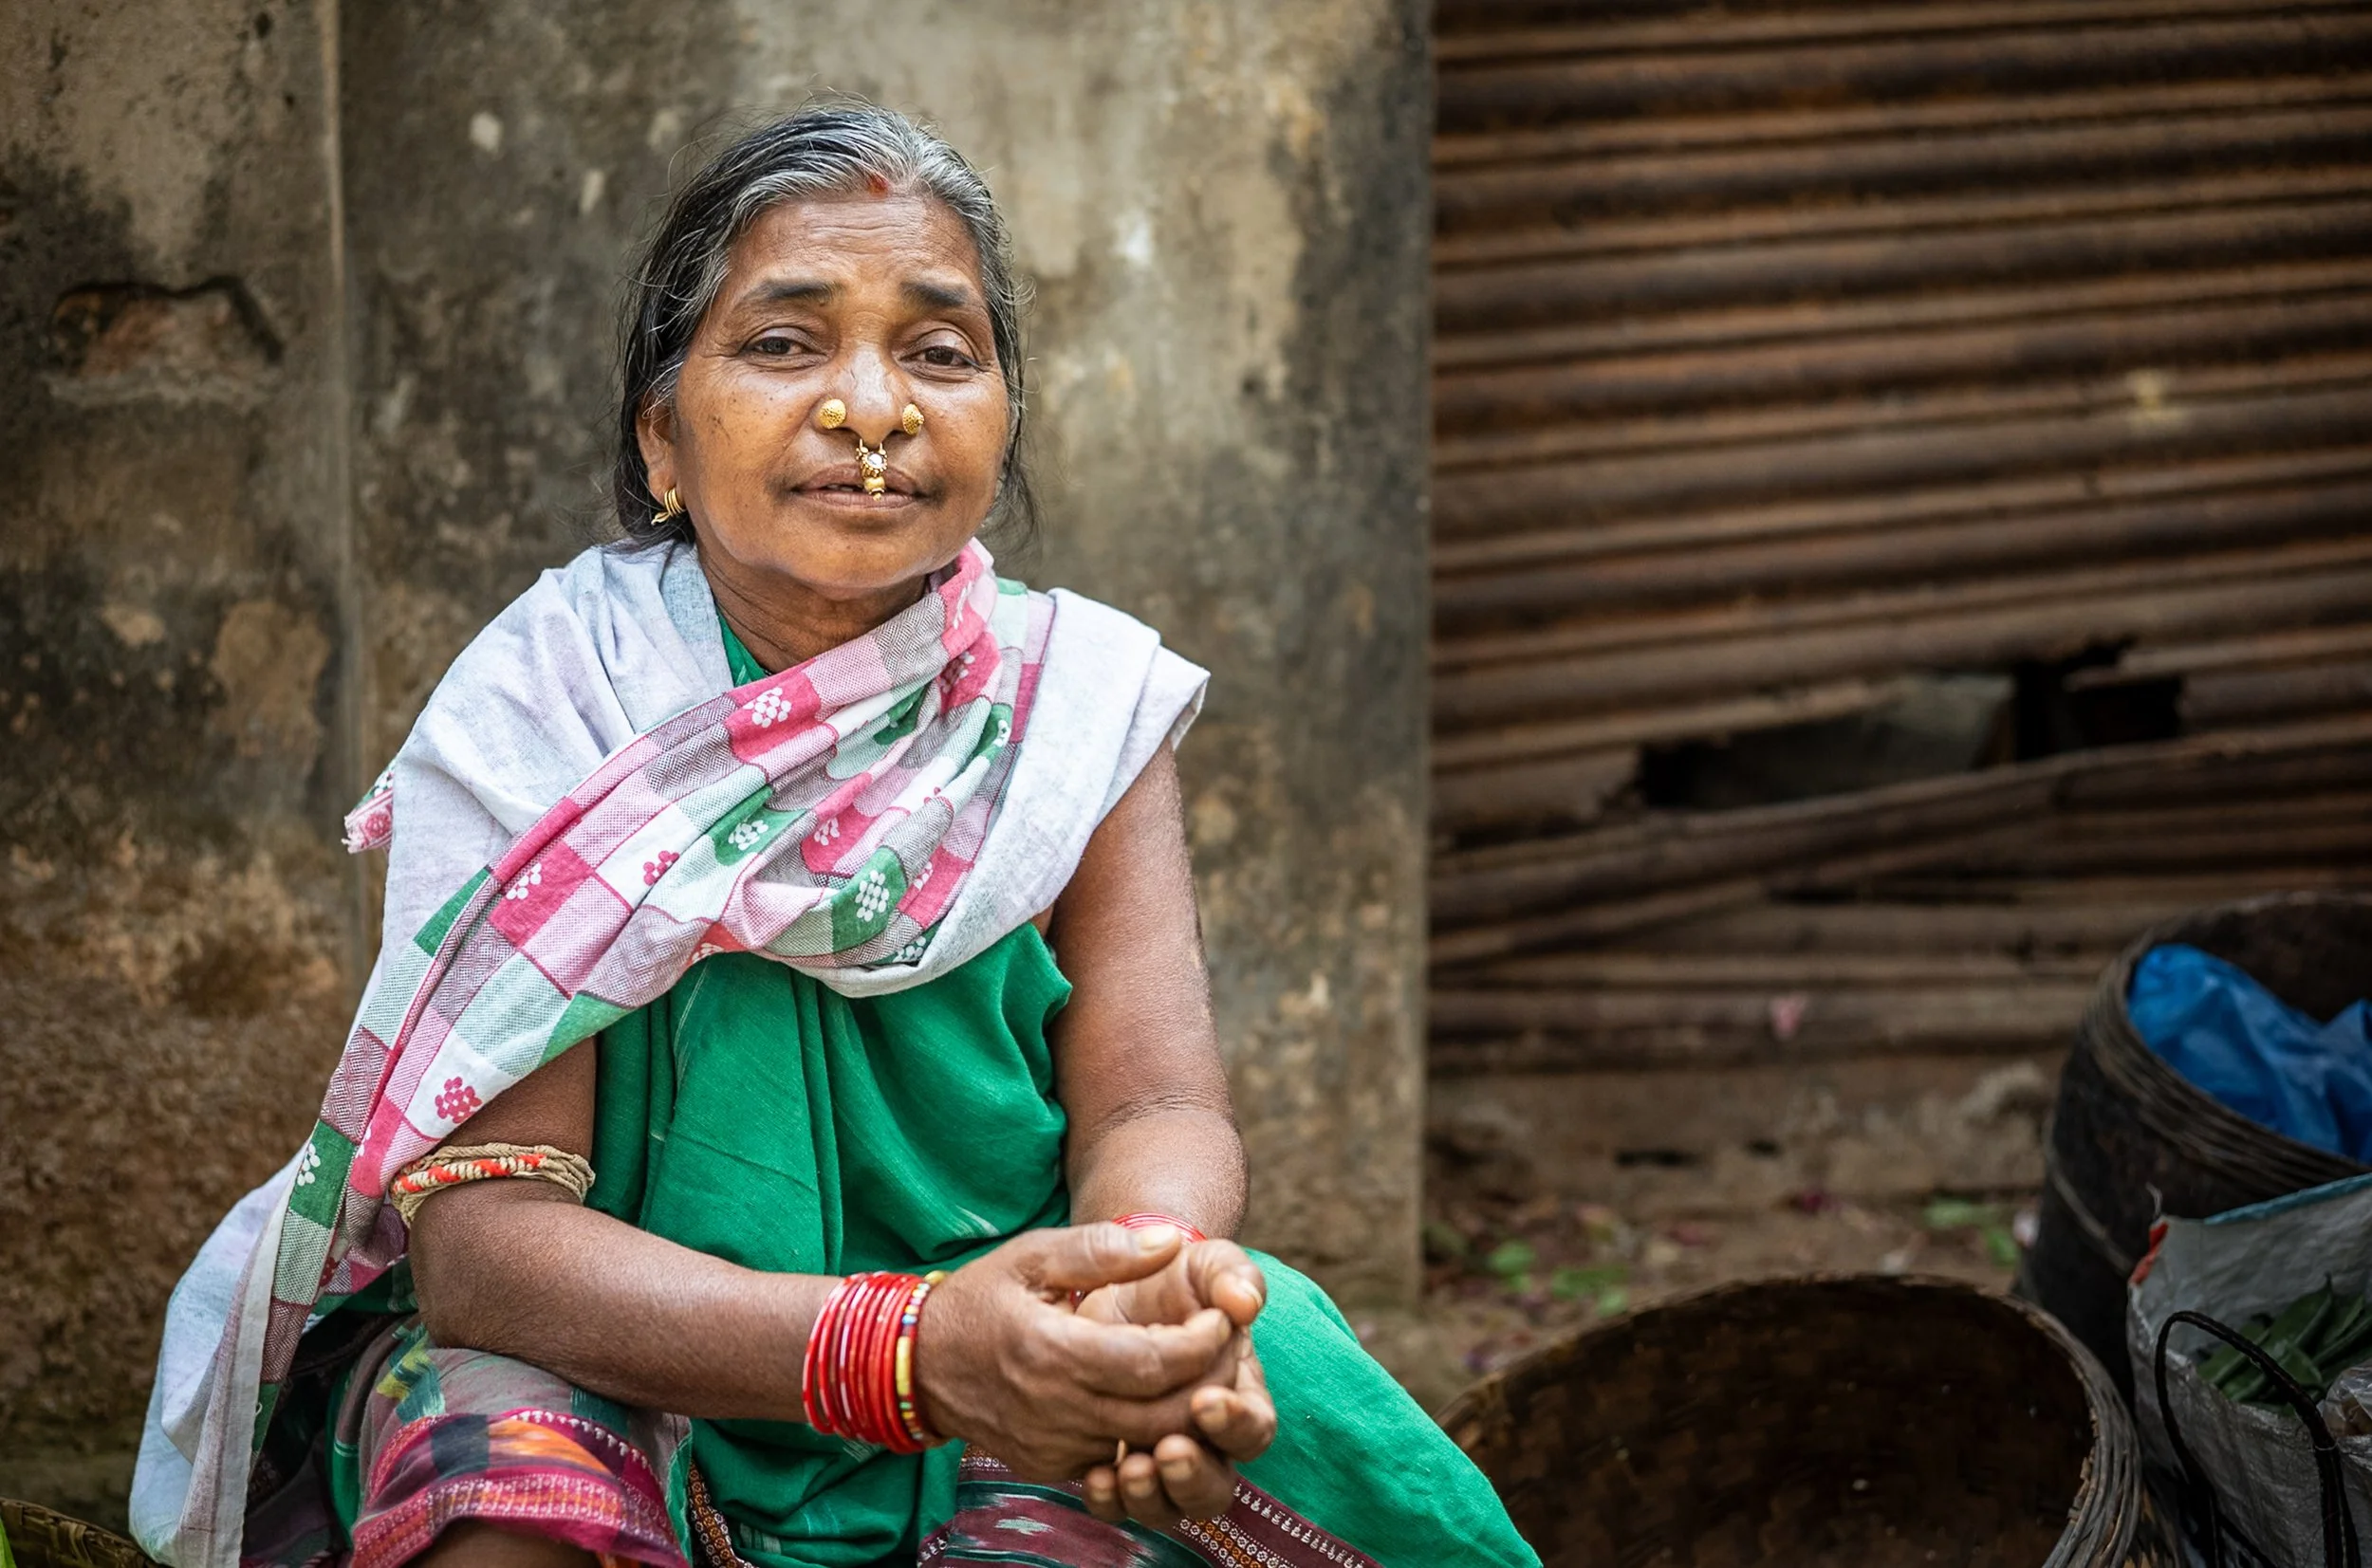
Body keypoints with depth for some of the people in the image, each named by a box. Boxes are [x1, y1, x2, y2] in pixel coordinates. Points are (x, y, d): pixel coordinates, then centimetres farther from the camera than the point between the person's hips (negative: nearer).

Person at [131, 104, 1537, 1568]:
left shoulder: (1086, 698, -1)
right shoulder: (537, 716, -10)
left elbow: (1156, 1103, -9)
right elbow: (475, 1226, -20)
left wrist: (1159, 1267, -37)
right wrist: (912, 1347, -38)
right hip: (612, 1369, -2)